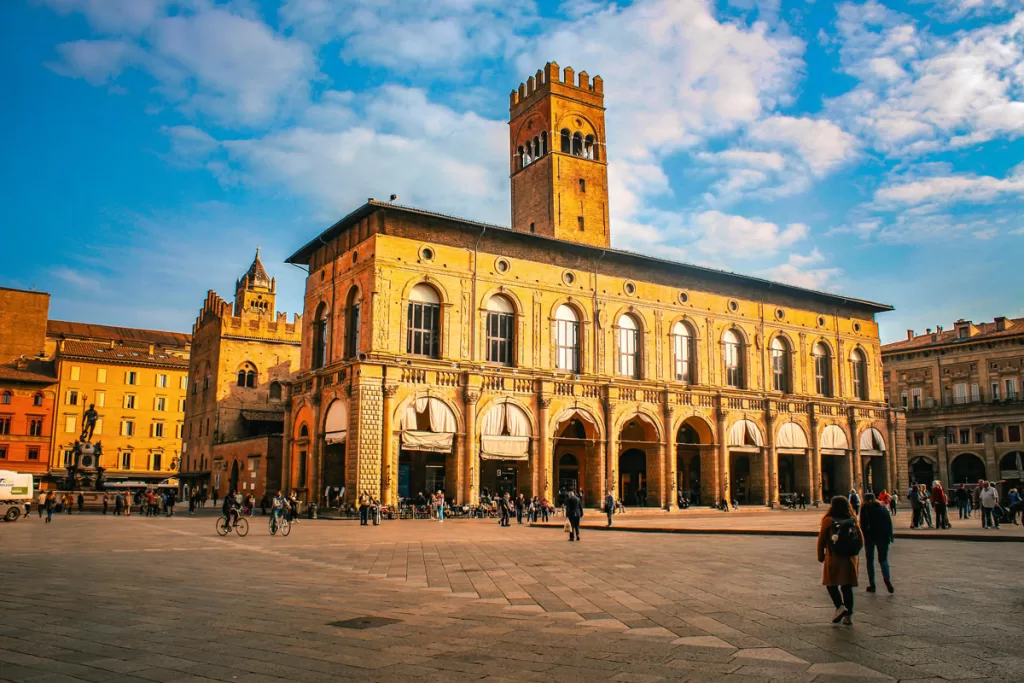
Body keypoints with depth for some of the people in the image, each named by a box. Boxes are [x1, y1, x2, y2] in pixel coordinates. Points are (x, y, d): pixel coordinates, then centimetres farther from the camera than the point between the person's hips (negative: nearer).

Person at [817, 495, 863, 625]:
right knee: (847, 586, 10)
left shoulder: (828, 521, -8)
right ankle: (848, 615, 8)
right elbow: (861, 540, 7)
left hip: (833, 558, -3)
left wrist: (821, 556, 8)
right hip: (850, 559, 3)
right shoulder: (853, 521, 2)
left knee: (831, 584, 9)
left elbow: (821, 540, -4)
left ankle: (840, 606, -12)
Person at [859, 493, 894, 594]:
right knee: (883, 559, 7)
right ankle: (886, 578, -22)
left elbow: (863, 525, -7)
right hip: (883, 537, 2)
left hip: (869, 537, -2)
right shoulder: (883, 508, 5)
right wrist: (890, 536, 4)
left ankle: (872, 584, 3)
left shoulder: (865, 509, -2)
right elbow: (889, 523, 3)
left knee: (870, 560, 8)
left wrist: (864, 536, -2)